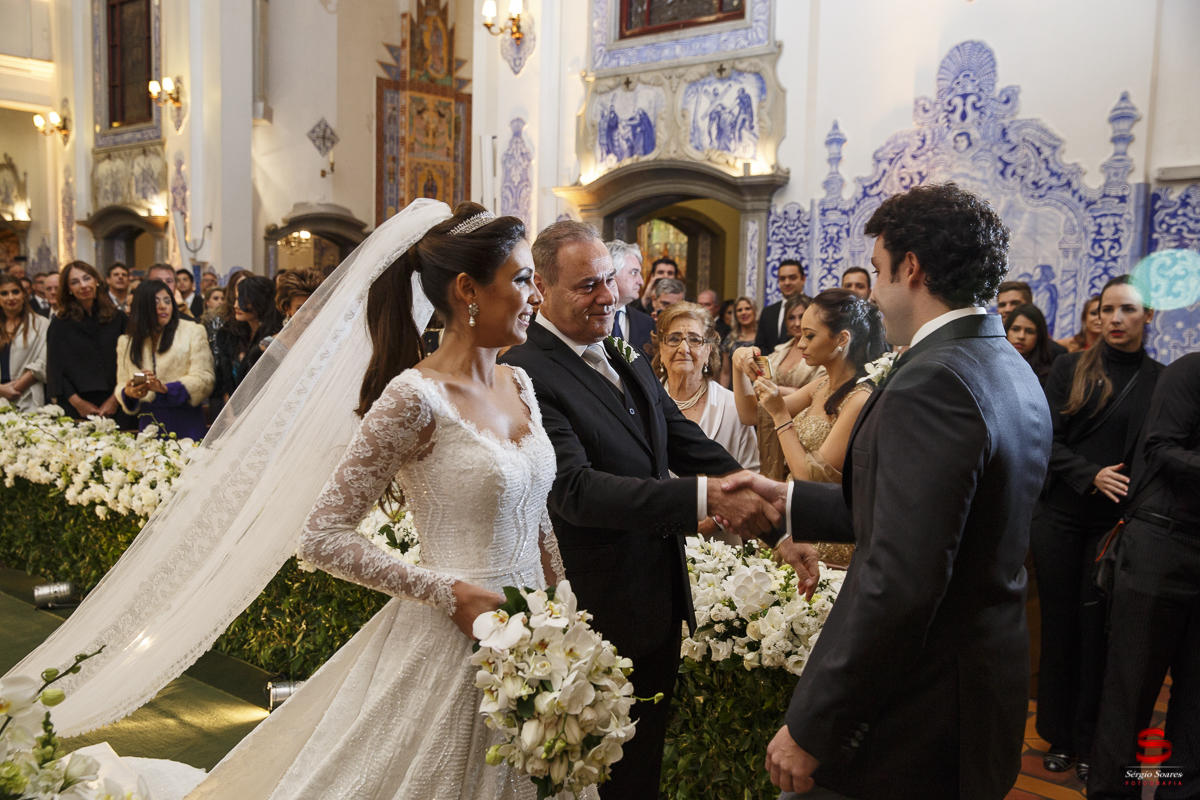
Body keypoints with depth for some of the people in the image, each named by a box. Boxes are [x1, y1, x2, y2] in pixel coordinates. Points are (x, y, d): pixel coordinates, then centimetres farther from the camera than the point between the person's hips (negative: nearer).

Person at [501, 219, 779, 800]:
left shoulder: (628, 361, 8)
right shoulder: (526, 373, -19)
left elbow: (691, 445, 6)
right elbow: (575, 489, -30)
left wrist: (767, 505, -8)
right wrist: (703, 497, -39)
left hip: (661, 602, 7)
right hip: (602, 615, -7)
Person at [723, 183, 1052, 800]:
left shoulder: (931, 383, -23)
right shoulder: (1014, 373, 8)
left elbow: (901, 582, -28)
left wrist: (811, 729, -22)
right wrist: (787, 499, 16)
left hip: (917, 715, -9)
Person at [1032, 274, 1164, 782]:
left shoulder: (1160, 380, 4)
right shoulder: (1071, 368, 4)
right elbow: (1048, 440, -1)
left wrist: (1134, 514, -11)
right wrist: (1092, 475, -16)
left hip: (1116, 524, 0)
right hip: (1060, 515, 1)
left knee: (1098, 628, 2)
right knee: (1059, 623, 6)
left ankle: (1091, 745, 16)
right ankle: (1058, 736, 20)